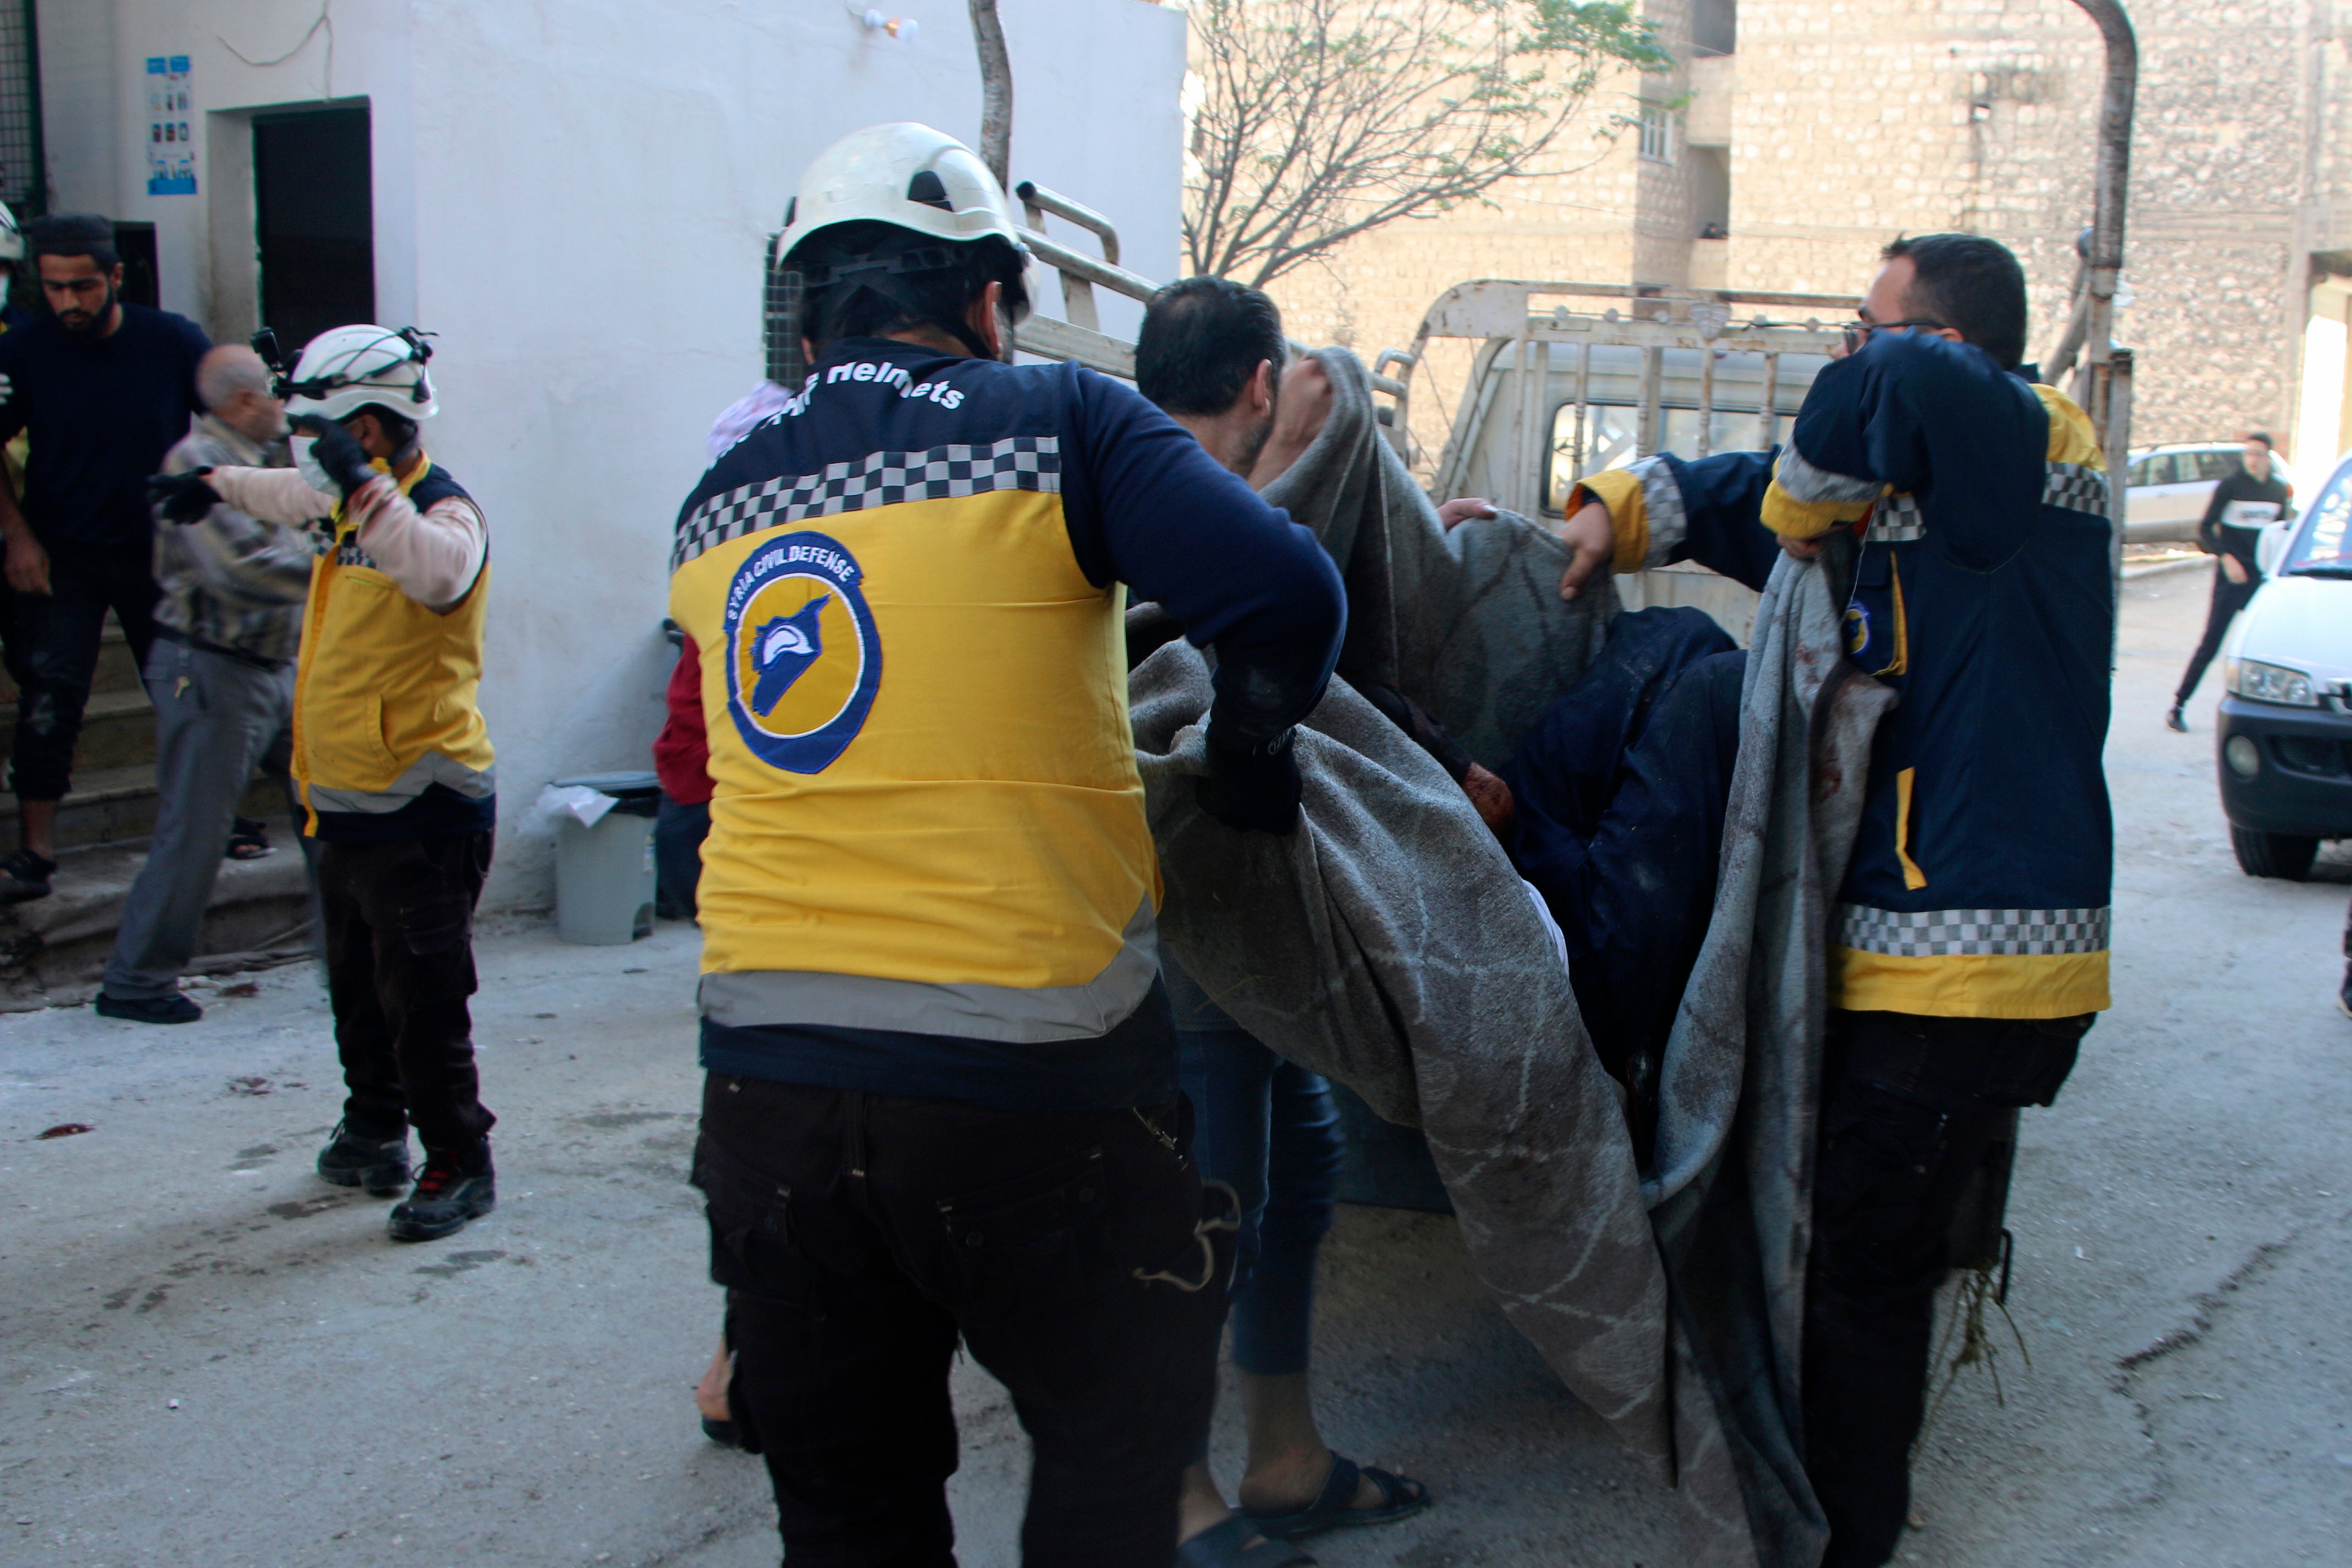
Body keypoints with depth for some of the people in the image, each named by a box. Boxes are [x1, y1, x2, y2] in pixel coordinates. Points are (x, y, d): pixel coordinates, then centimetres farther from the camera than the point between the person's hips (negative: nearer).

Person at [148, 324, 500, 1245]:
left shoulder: (443, 513, -17)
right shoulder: (354, 506, 11)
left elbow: (437, 573, -42)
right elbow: (297, 496, 36)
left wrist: (365, 488, -46)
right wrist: (218, 485, 50)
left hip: (422, 812, -10)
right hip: (347, 805, 10)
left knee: (423, 1000, -5)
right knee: (359, 989, 21)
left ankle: (459, 1162, 8)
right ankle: (375, 1130, 37)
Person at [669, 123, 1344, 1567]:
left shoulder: (716, 511, 11)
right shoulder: (1054, 423, -4)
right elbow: (1285, 594, -15)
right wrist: (1247, 770, 3)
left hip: (763, 1077, 5)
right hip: (1027, 1078, -5)